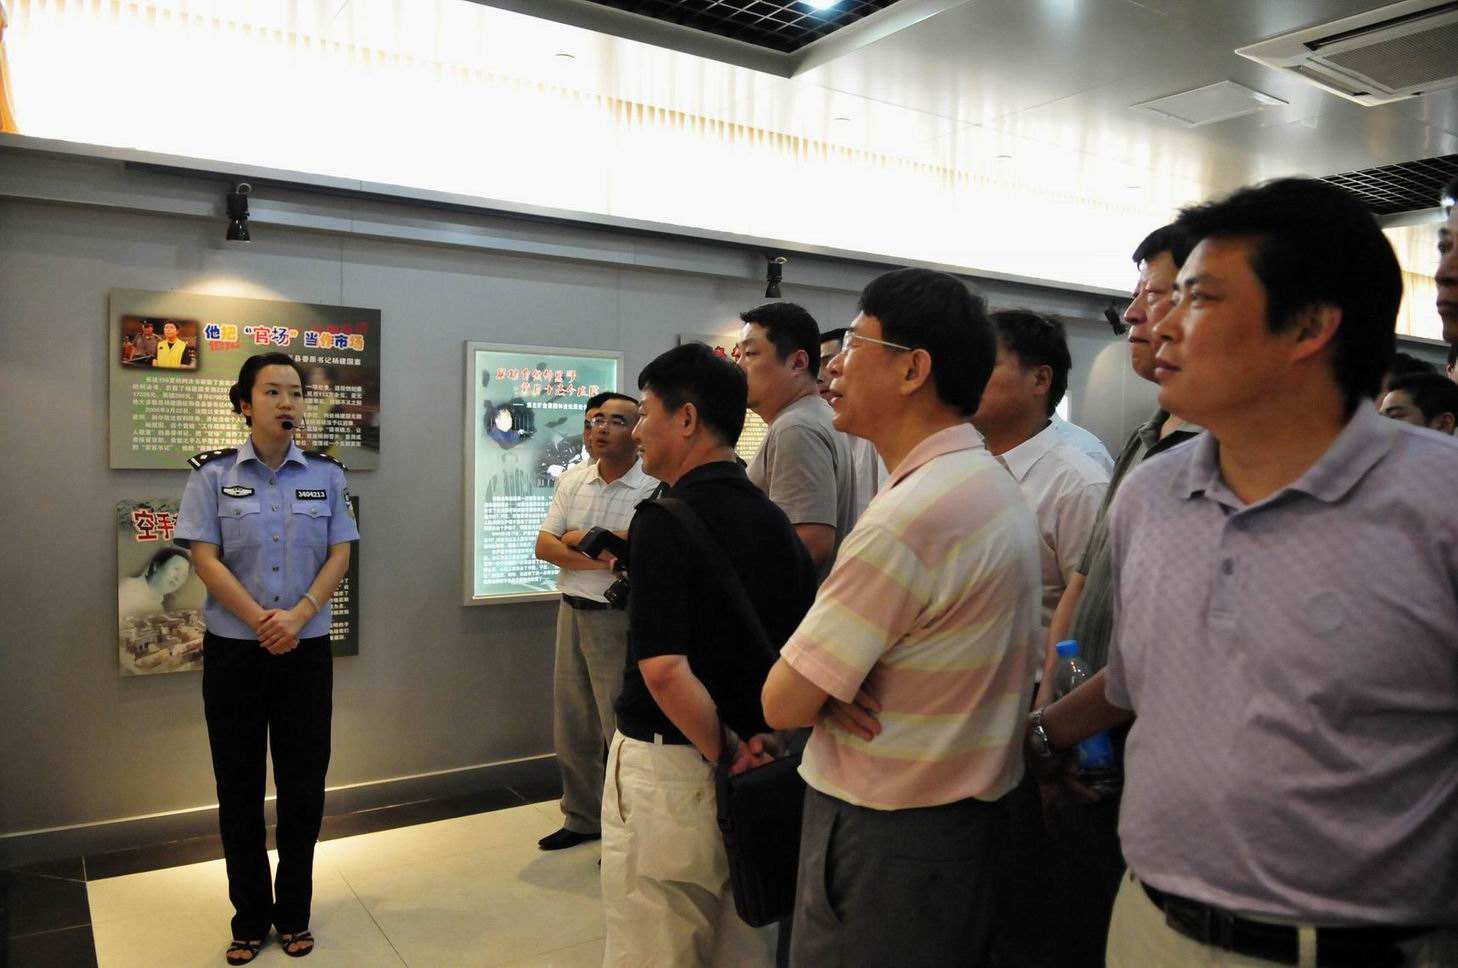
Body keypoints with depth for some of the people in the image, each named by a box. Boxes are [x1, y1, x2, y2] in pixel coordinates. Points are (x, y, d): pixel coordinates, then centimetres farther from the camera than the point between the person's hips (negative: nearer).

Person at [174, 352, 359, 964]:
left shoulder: (326, 474, 3)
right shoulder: (213, 474, -2)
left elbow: (339, 555, -1)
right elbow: (205, 559, -7)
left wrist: (298, 616, -15)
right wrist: (261, 620, -17)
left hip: (307, 650, 1)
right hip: (234, 651, -1)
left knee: (303, 785, 8)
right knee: (240, 787, 9)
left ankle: (294, 915, 25)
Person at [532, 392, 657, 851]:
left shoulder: (654, 486, -13)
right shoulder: (573, 479, 7)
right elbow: (544, 546, 2)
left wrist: (579, 538, -12)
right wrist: (597, 559, -16)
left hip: (621, 618, -7)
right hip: (572, 610, 7)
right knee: (571, 726, 17)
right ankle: (582, 818, 35)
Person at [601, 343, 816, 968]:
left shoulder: (665, 520, -18)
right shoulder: (775, 521, 5)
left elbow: (663, 668, -26)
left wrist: (726, 757, -15)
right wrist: (760, 740, 2)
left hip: (667, 770, -7)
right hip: (760, 774, 7)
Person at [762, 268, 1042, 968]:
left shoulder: (909, 515, -27)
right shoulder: (995, 482, 5)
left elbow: (783, 705, -22)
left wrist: (819, 691, -2)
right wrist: (830, 684, -8)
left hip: (887, 839, -9)